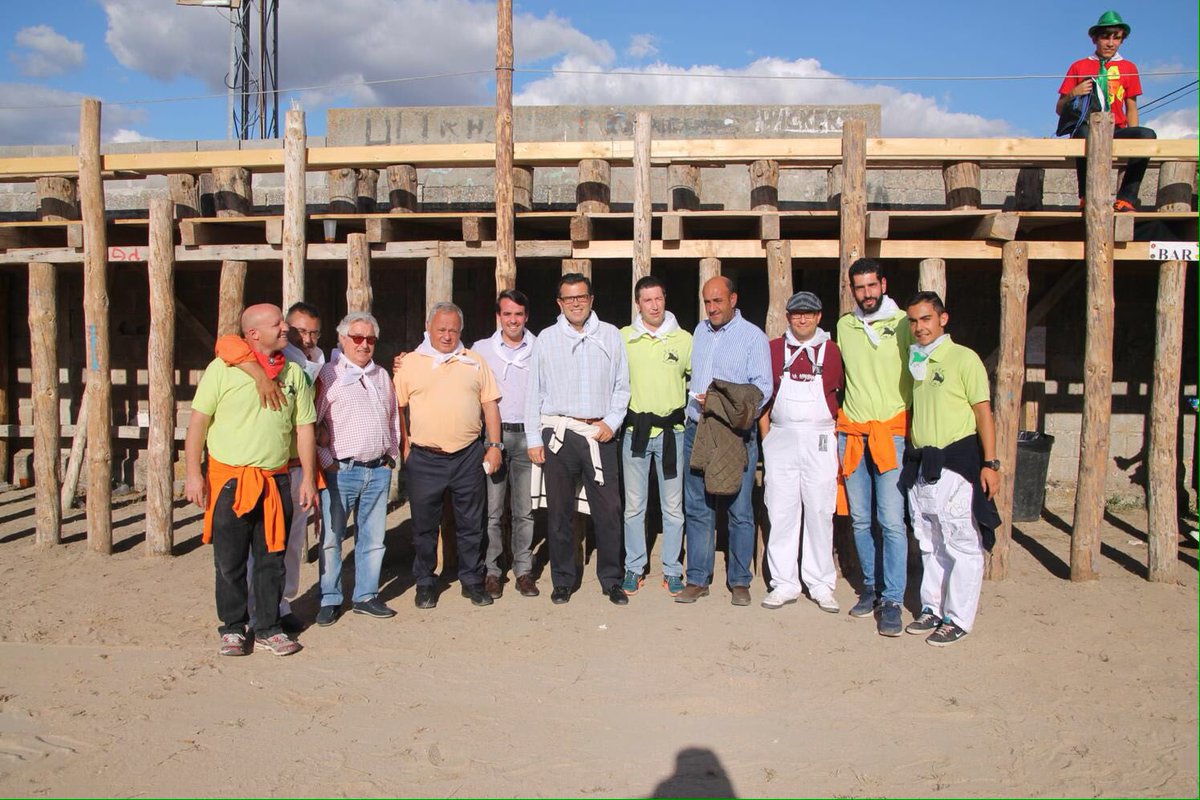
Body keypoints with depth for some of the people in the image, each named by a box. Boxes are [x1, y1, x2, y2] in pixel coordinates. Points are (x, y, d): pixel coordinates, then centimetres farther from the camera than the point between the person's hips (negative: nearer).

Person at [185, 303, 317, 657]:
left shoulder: (294, 373, 6)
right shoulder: (223, 368, -4)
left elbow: (304, 428, 9)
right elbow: (198, 422, -4)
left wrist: (308, 478, 6)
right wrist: (193, 473, -8)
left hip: (276, 481, 3)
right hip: (229, 481, -3)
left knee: (272, 559, 9)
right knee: (230, 561, 7)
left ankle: (268, 627, 22)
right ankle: (233, 628, 22)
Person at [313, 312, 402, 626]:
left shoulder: (383, 376, 15)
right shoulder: (328, 376, -2)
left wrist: (391, 455, 14)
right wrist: (327, 461, -9)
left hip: (379, 470, 5)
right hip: (341, 470, -5)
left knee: (373, 538, 9)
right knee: (331, 538, 1)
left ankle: (366, 596, 20)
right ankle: (330, 600, 13)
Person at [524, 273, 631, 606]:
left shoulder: (610, 335, 9)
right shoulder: (547, 338, 7)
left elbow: (622, 386, 11)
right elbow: (534, 391, 7)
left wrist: (612, 422, -2)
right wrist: (533, 438, 3)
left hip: (599, 433, 0)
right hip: (558, 434, 0)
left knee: (609, 510, -1)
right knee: (559, 512, 6)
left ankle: (611, 580, 13)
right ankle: (563, 580, 19)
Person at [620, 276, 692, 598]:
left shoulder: (684, 339, 3)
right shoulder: (623, 338, 2)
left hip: (671, 431, 0)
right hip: (634, 430, 0)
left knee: (673, 506, 5)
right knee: (634, 505, 7)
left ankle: (671, 570, 17)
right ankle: (634, 568, 19)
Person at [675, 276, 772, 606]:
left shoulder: (753, 336, -2)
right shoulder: (700, 331, 15)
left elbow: (762, 387, -9)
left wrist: (724, 404, -19)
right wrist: (696, 399, 11)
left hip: (735, 434, -5)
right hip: (697, 431, 5)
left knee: (739, 510, 2)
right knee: (697, 508, 7)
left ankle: (739, 581, 15)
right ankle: (698, 579, 16)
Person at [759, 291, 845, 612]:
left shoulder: (832, 351, 6)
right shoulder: (773, 349, 8)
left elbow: (843, 397, 8)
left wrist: (833, 434, 0)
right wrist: (766, 437, 4)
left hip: (819, 441, -1)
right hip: (780, 439, 1)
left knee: (820, 512, 2)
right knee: (781, 512, 2)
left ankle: (821, 585, 12)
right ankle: (784, 584, 11)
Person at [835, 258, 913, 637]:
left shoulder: (904, 324, -1)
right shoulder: (843, 326, 10)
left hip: (891, 432, -4)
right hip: (851, 433, 4)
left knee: (892, 520, -9)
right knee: (860, 518, 9)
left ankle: (892, 600, -1)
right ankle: (871, 585, 24)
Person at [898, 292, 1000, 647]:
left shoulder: (964, 358, -7)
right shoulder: (917, 362, 14)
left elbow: (983, 412, -9)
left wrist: (990, 463, -13)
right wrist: (913, 457, 13)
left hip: (956, 464, -7)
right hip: (921, 465, 7)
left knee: (962, 545, -1)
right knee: (930, 545, 15)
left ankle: (958, 618, 8)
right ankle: (932, 609, 26)